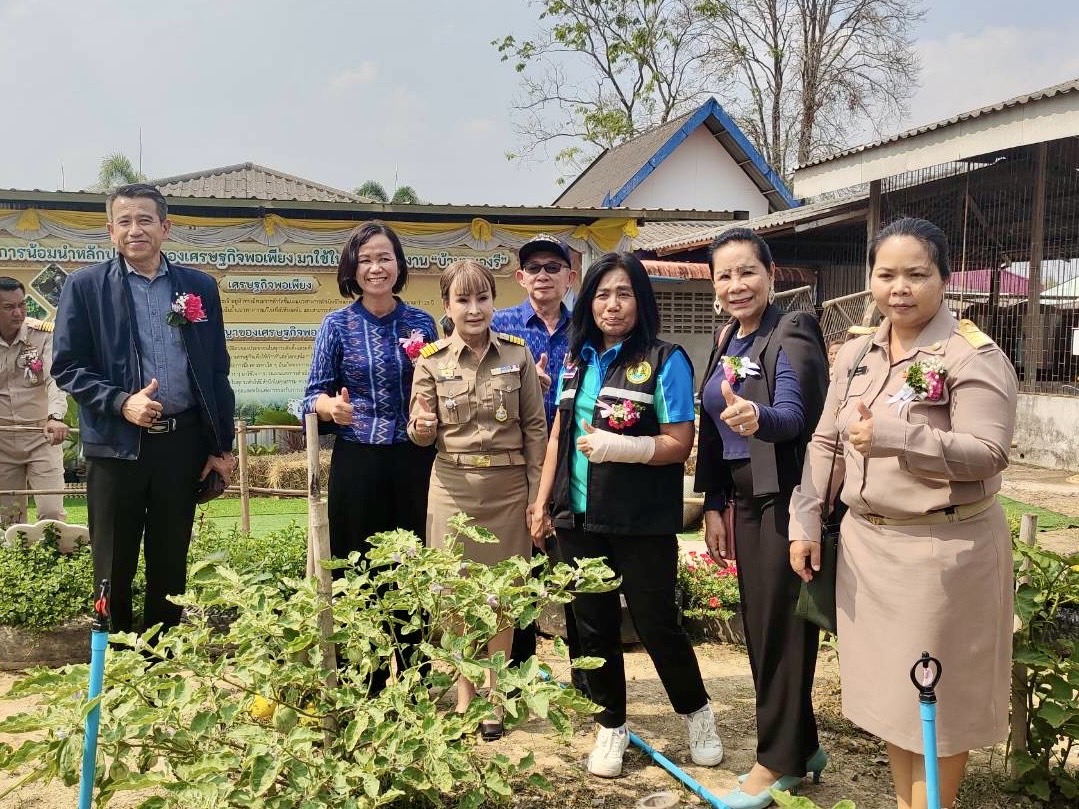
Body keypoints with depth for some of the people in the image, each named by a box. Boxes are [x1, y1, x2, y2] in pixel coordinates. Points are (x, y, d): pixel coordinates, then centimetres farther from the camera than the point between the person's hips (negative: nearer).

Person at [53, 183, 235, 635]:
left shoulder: (199, 287, 8)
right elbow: (67, 366, -1)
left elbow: (217, 371, 10)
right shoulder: (85, 287, 1)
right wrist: (121, 402, -16)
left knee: (171, 564, 11)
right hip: (116, 444, -2)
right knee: (113, 568, 7)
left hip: (183, 441, 2)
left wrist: (222, 446, 6)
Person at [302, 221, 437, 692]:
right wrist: (332, 406, -22)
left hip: (414, 462, 2)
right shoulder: (337, 325, 1)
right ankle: (366, 684, 17)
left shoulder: (421, 322, 6)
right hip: (357, 464, -1)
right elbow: (315, 394, -2)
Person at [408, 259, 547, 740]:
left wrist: (538, 493, -2)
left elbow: (536, 428, 2)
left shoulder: (517, 355, 0)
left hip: (509, 487, 0)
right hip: (453, 487, 0)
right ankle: (464, 695, 21)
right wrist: (422, 426, -20)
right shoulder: (431, 360, 0)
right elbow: (420, 435, 4)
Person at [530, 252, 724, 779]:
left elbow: (679, 443, -12)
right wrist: (542, 503, 10)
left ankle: (697, 713, 31)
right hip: (579, 518, 5)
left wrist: (619, 447, -24)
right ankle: (611, 727, 30)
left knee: (655, 622, 6)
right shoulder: (576, 360, 8)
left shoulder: (664, 361, -8)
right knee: (594, 626, 13)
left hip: (643, 523, -5)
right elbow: (558, 436, 13)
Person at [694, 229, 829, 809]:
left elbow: (794, 414, -28)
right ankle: (801, 746, 30)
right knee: (758, 625, 14)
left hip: (787, 498, -8)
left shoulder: (792, 334, -14)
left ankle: (778, 761, 16)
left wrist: (756, 419, -50)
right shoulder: (728, 339, 10)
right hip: (747, 499, 8)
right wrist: (714, 505, 12)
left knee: (781, 628, 1)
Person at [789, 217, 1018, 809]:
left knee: (935, 695, 6)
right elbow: (826, 443, 12)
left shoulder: (974, 356, -12)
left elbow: (988, 454, -21)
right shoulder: (855, 355, 9)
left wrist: (895, 438, -32)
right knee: (886, 686, 17)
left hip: (944, 548, -6)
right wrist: (806, 522, 6)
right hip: (866, 543, 7)